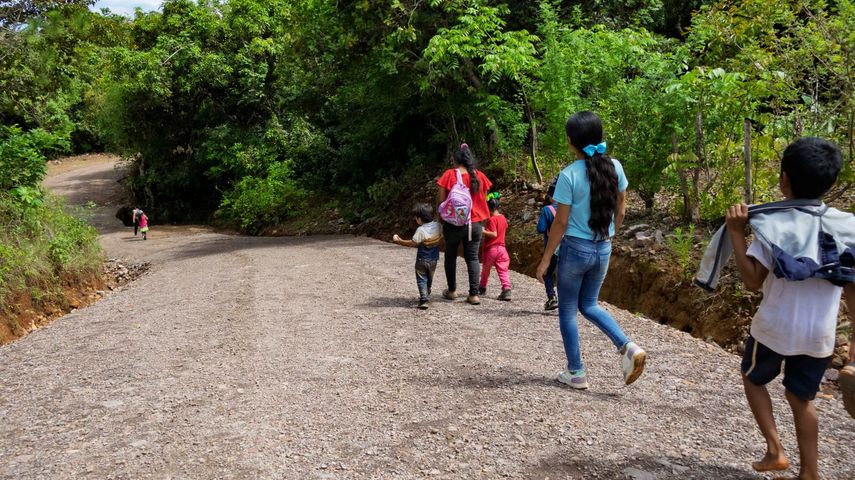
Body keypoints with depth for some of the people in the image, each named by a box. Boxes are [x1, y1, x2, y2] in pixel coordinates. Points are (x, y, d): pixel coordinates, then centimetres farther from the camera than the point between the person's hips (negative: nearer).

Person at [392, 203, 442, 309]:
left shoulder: (421, 230, -22)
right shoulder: (437, 226, -4)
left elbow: (412, 243, -19)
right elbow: (441, 237, 8)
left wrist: (398, 240, -12)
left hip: (422, 260, -6)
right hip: (433, 260, 6)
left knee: (421, 280, 0)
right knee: (429, 279, 21)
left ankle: (424, 299, -12)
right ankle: (427, 296, 35)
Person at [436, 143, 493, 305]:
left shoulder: (449, 174, -10)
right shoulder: (480, 176, 0)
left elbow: (440, 200, -10)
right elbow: (483, 199, 7)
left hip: (453, 223, -2)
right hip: (475, 223, 2)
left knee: (451, 255, 16)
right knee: (472, 258, 6)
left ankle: (452, 290, 24)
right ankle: (474, 294, -1)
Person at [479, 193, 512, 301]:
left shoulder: (491, 219, -16)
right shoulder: (503, 217, 7)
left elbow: (494, 234, -21)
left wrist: (483, 231, -22)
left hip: (490, 248, -5)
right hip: (501, 247, 5)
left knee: (486, 270, 14)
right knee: (503, 270, -1)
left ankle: (482, 288, 30)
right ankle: (507, 289, -16)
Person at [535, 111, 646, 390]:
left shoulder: (569, 175, -17)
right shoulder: (614, 167, -2)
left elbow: (561, 223, -14)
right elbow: (620, 210, 7)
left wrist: (545, 259, -6)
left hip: (575, 249, -5)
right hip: (603, 250, 6)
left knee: (567, 311, 12)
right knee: (589, 305, 22)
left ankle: (576, 373, 17)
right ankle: (628, 347, 3)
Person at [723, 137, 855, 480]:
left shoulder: (774, 224, -14)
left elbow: (752, 281, -18)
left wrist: (736, 232, -18)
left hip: (775, 329, -3)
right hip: (820, 335, 4)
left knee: (753, 379, 22)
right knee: (802, 398, 19)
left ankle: (774, 450, 12)